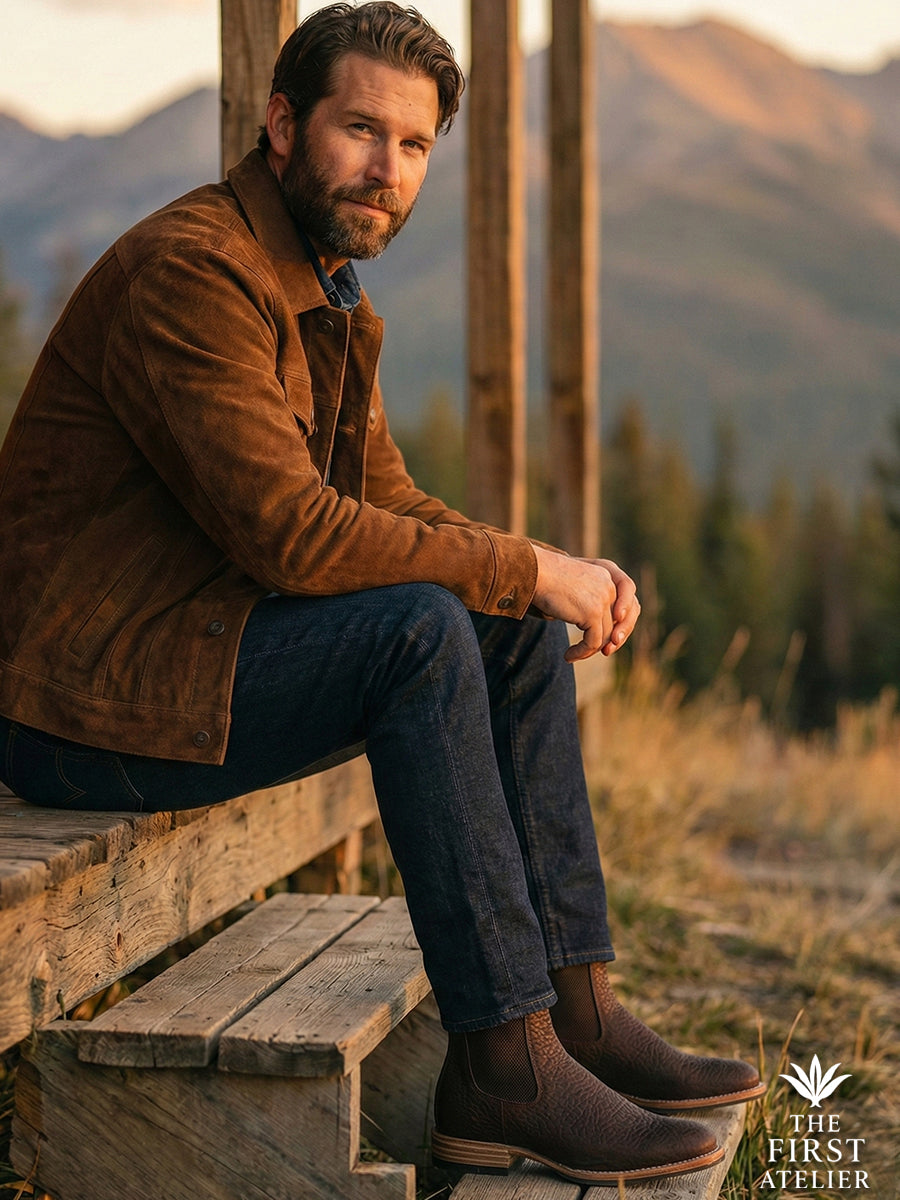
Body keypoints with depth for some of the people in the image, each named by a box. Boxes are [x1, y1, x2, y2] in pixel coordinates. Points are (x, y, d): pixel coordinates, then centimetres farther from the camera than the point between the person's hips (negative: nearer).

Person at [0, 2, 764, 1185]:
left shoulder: (334, 303, 13)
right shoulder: (191, 270, -19)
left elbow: (388, 503, 14)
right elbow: (290, 530, -27)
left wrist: (556, 578, -4)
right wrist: (532, 568, -19)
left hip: (195, 654, 10)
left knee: (516, 632, 2)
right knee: (423, 630, -26)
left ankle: (575, 1009, 1)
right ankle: (505, 1067, -21)